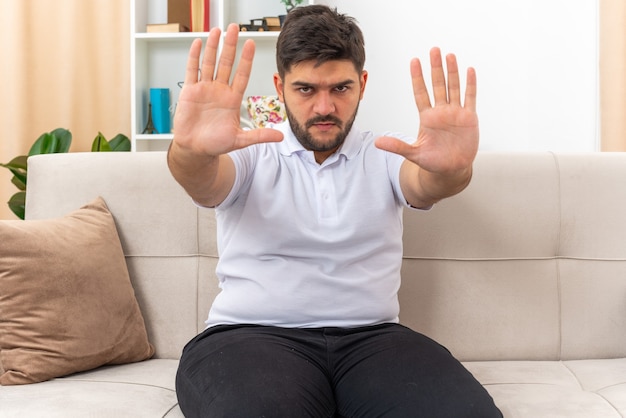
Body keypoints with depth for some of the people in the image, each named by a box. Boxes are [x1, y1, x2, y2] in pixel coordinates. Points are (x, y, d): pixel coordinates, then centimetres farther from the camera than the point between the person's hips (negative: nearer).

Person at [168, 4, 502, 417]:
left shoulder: (387, 154, 12)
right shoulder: (251, 154, 8)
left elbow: (424, 184, -8)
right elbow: (204, 183, -12)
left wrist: (450, 167, -35)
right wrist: (191, 150, -38)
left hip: (371, 336, 2)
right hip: (253, 335, -1)